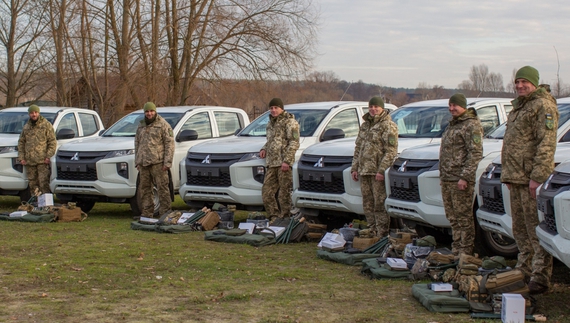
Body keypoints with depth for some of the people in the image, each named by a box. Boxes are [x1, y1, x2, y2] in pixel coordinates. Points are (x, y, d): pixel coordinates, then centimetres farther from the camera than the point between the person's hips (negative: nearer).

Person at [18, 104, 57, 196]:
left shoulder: (46, 125, 2)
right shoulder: (26, 127, 16)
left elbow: (52, 142, -1)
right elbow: (21, 142, 18)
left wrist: (48, 156, -11)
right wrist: (21, 157, 7)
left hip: (42, 161, -5)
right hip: (29, 161, 5)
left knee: (44, 182, -12)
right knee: (32, 184, 8)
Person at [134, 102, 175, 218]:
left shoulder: (163, 125, -1)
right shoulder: (141, 126, 18)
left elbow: (169, 144, -6)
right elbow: (137, 144, 24)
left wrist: (167, 162, -13)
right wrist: (137, 162, 16)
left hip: (158, 163, -6)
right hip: (143, 164, 6)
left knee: (162, 188, -7)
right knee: (144, 189, 9)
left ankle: (165, 213, -2)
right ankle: (147, 213, 17)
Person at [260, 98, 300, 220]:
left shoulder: (289, 121, -3)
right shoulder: (271, 123, 22)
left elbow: (294, 143, -11)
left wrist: (286, 160, -18)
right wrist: (264, 149, 13)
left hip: (283, 163, -8)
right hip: (271, 164, 8)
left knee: (284, 193, -6)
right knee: (266, 192, 4)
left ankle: (285, 218, -1)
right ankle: (274, 217, 11)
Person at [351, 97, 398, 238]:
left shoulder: (388, 126, -5)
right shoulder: (365, 125, 20)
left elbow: (391, 151, -12)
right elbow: (358, 148, 24)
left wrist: (382, 170, -19)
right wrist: (354, 168, 15)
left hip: (378, 172, -8)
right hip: (364, 171, 8)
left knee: (380, 205, -8)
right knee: (367, 205, 10)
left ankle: (382, 235, -5)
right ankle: (373, 232, 17)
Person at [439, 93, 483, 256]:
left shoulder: (472, 125, -9)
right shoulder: (452, 125, 21)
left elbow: (476, 153, -16)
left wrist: (465, 177, -21)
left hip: (460, 180, -9)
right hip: (447, 180, 9)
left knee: (464, 217, -5)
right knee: (452, 217, 12)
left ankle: (465, 252, -1)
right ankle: (456, 251, 18)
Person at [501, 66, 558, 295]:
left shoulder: (544, 106, -9)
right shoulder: (518, 107, 21)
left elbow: (546, 144, -17)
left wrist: (537, 176, -23)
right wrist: (508, 175, 21)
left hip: (532, 178, -10)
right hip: (516, 178, 10)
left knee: (536, 229, -9)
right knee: (520, 229, 14)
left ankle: (540, 277, -7)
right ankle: (524, 271, 23)